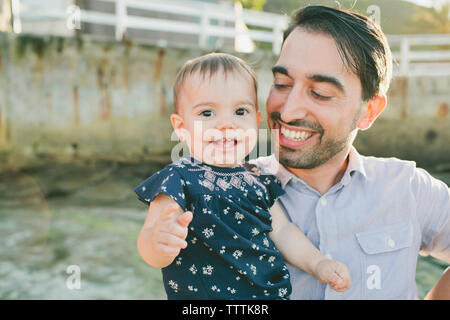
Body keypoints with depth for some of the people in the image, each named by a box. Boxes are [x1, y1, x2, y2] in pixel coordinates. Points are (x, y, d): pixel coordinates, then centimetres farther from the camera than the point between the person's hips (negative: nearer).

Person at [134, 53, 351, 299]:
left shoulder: (258, 180, 6)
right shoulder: (179, 179, -12)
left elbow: (282, 231, 15)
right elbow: (150, 236, -21)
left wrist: (318, 264, 4)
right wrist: (158, 243, -43)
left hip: (272, 292, 4)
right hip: (201, 297, -3)